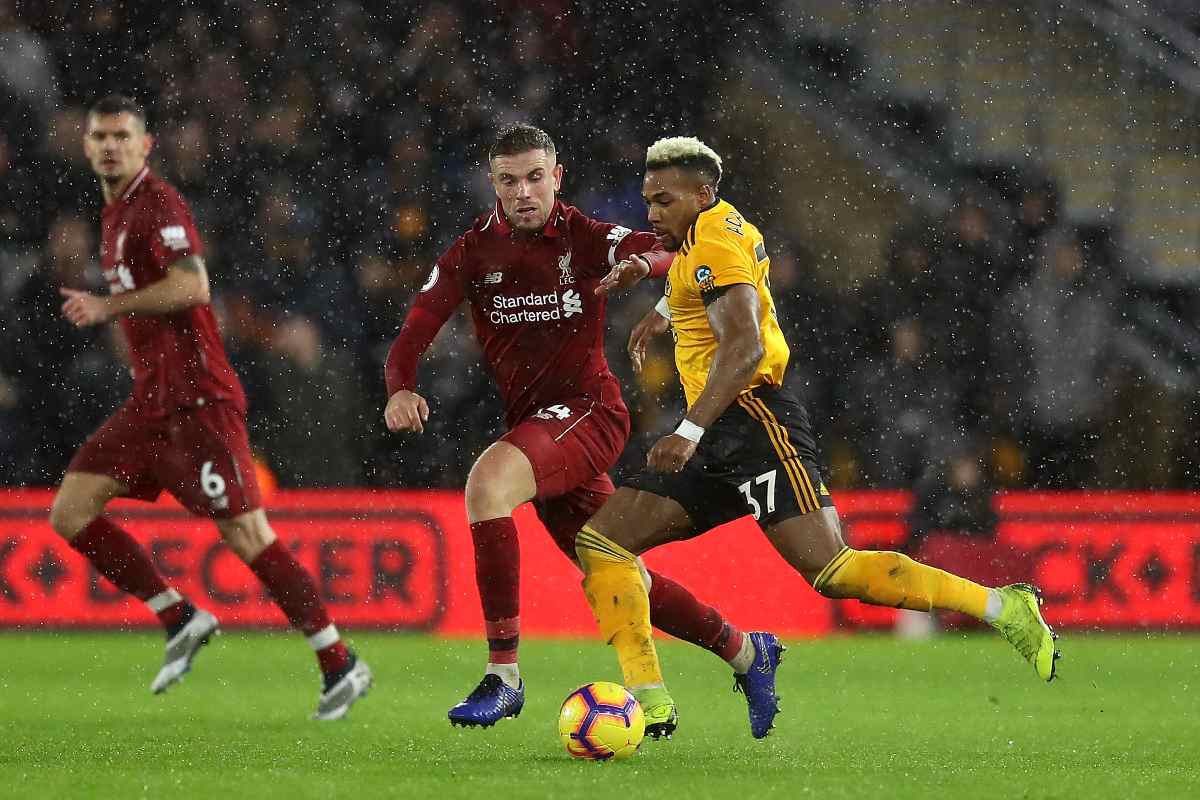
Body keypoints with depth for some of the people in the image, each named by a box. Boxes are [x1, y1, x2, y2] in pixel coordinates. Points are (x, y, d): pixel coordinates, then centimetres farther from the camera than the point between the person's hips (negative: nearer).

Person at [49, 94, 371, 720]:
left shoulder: (157, 204, -10)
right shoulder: (115, 214, 18)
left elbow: (191, 286, -25)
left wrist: (107, 306, -19)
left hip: (195, 398, -9)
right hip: (152, 402, 9)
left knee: (246, 535, -11)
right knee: (70, 513, 1)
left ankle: (340, 665, -4)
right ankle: (181, 620, 8)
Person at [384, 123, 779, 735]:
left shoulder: (584, 238, -6)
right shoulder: (474, 251, 3)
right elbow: (417, 328, -6)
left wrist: (639, 263, -47)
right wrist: (400, 388, -26)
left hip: (588, 409, -6)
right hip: (528, 423, 6)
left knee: (486, 482, -32)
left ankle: (503, 674, -31)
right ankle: (744, 651, 36)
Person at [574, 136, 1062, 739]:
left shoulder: (713, 242, -9)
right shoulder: (728, 227, 20)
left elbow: (743, 348, -23)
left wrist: (688, 432, -30)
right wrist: (664, 310, 59)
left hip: (752, 419, -11)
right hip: (715, 441, 11)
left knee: (830, 569, -22)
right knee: (600, 543, 0)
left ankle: (1003, 607, -13)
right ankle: (650, 705, -8)